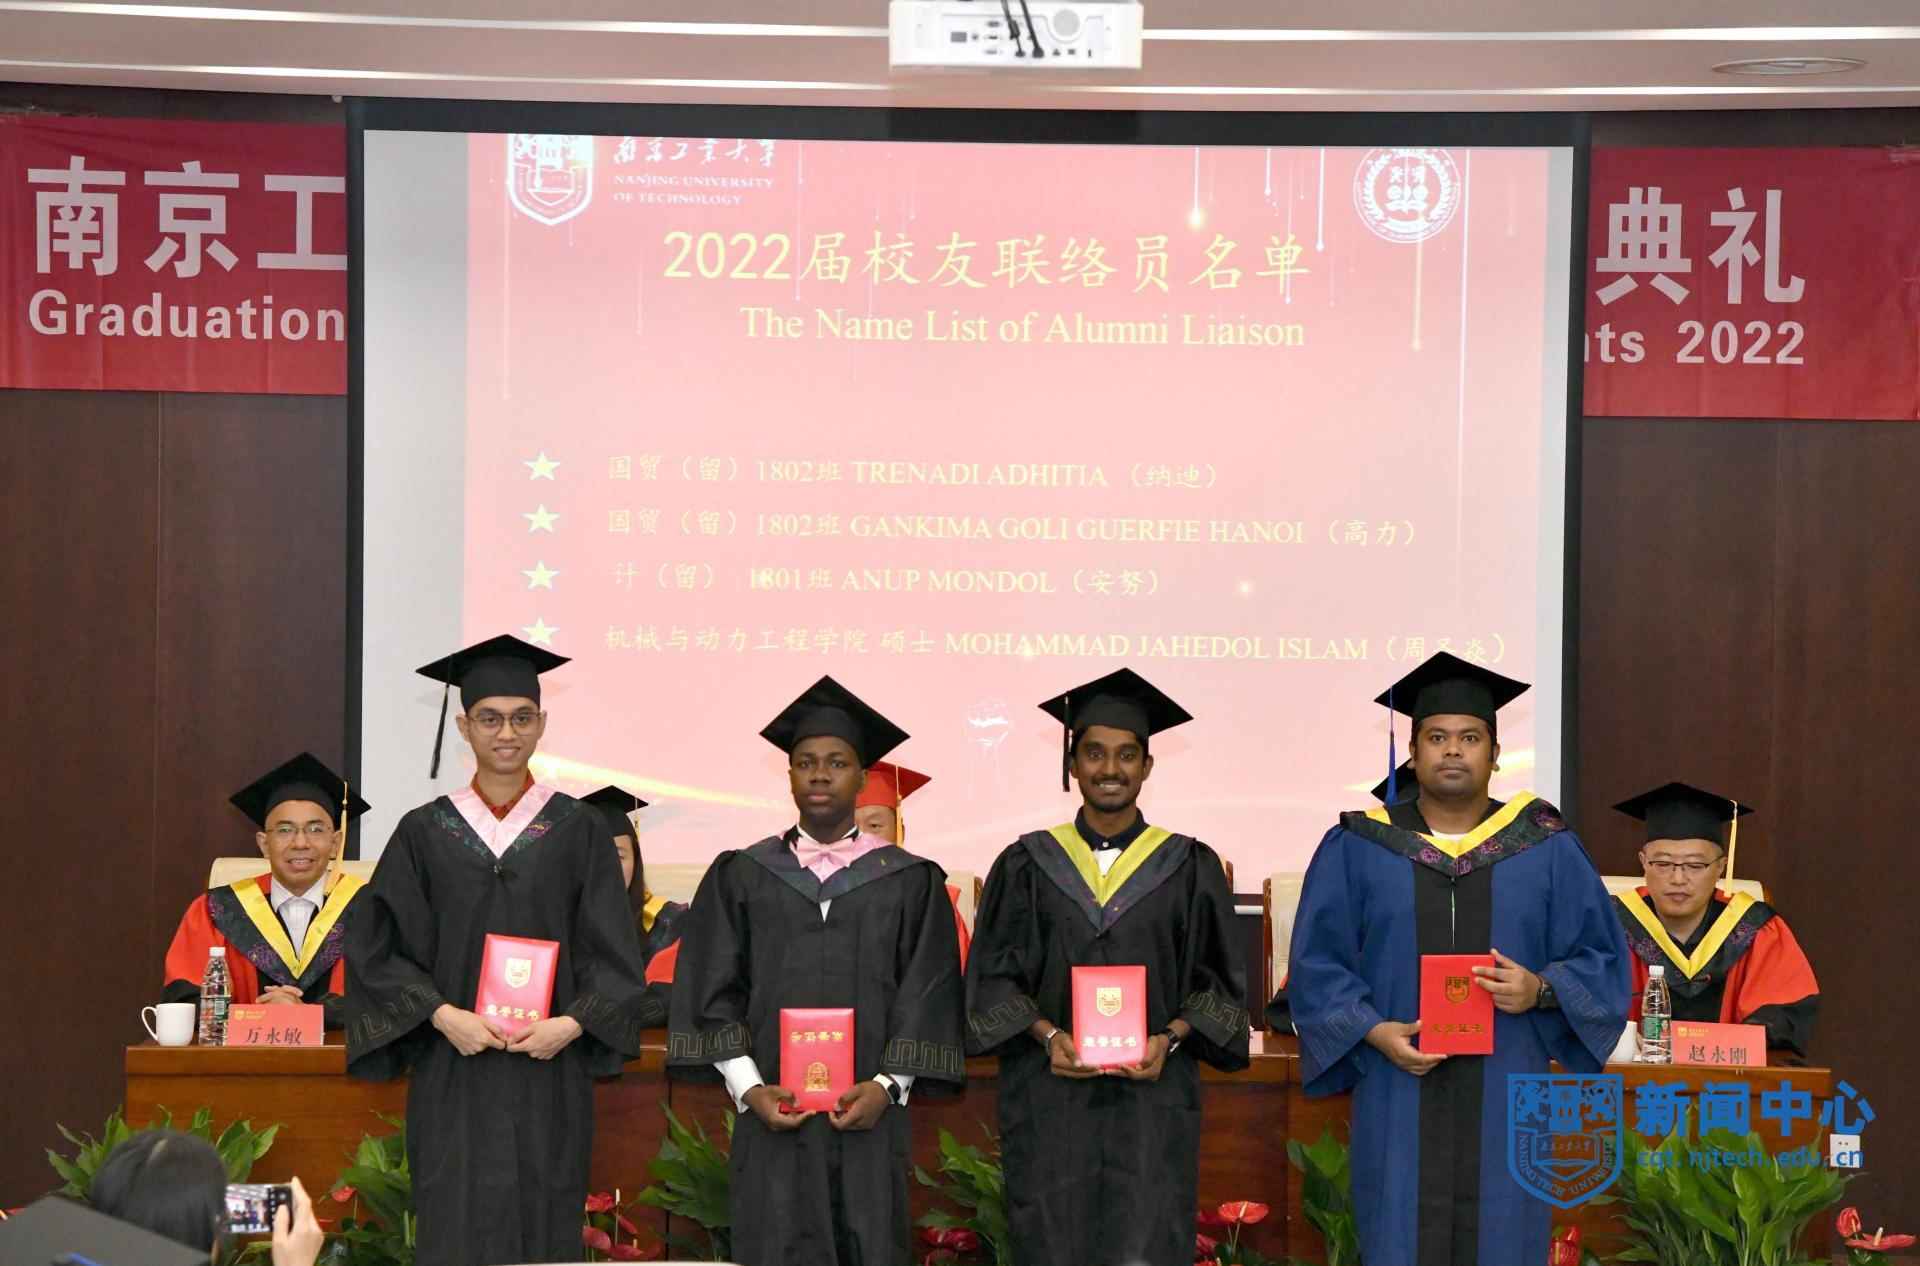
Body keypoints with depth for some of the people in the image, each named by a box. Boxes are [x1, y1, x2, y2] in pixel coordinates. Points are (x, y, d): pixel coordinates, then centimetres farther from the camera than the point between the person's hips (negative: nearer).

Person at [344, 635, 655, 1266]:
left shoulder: (579, 830, 6)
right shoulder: (425, 833, 6)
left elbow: (615, 954, 3)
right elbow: (377, 949, 3)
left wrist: (573, 1023, -13)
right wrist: (442, 1015, -11)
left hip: (550, 1075, 0)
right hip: (453, 1078, 0)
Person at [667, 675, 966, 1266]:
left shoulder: (910, 881, 8)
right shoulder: (741, 877, 10)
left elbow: (929, 994, 3)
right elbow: (711, 990, 5)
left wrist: (888, 1085, -10)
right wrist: (747, 1087, -8)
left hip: (869, 1115, 0)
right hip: (772, 1115, 0)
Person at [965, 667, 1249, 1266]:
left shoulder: (1189, 867, 8)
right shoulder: (1027, 865, 8)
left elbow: (1218, 981, 7)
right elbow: (993, 976, 6)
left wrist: (1170, 1038, -10)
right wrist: (1048, 1035, -10)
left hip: (1152, 1095, 0)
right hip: (1048, 1097, 1)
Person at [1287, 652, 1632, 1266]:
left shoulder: (1546, 849, 6)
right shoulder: (1356, 848, 5)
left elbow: (1602, 960, 7)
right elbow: (1316, 964, 4)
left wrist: (1540, 991, -13)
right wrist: (1374, 1031, -12)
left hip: (1505, 1099, 1)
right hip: (1399, 1097, 0)